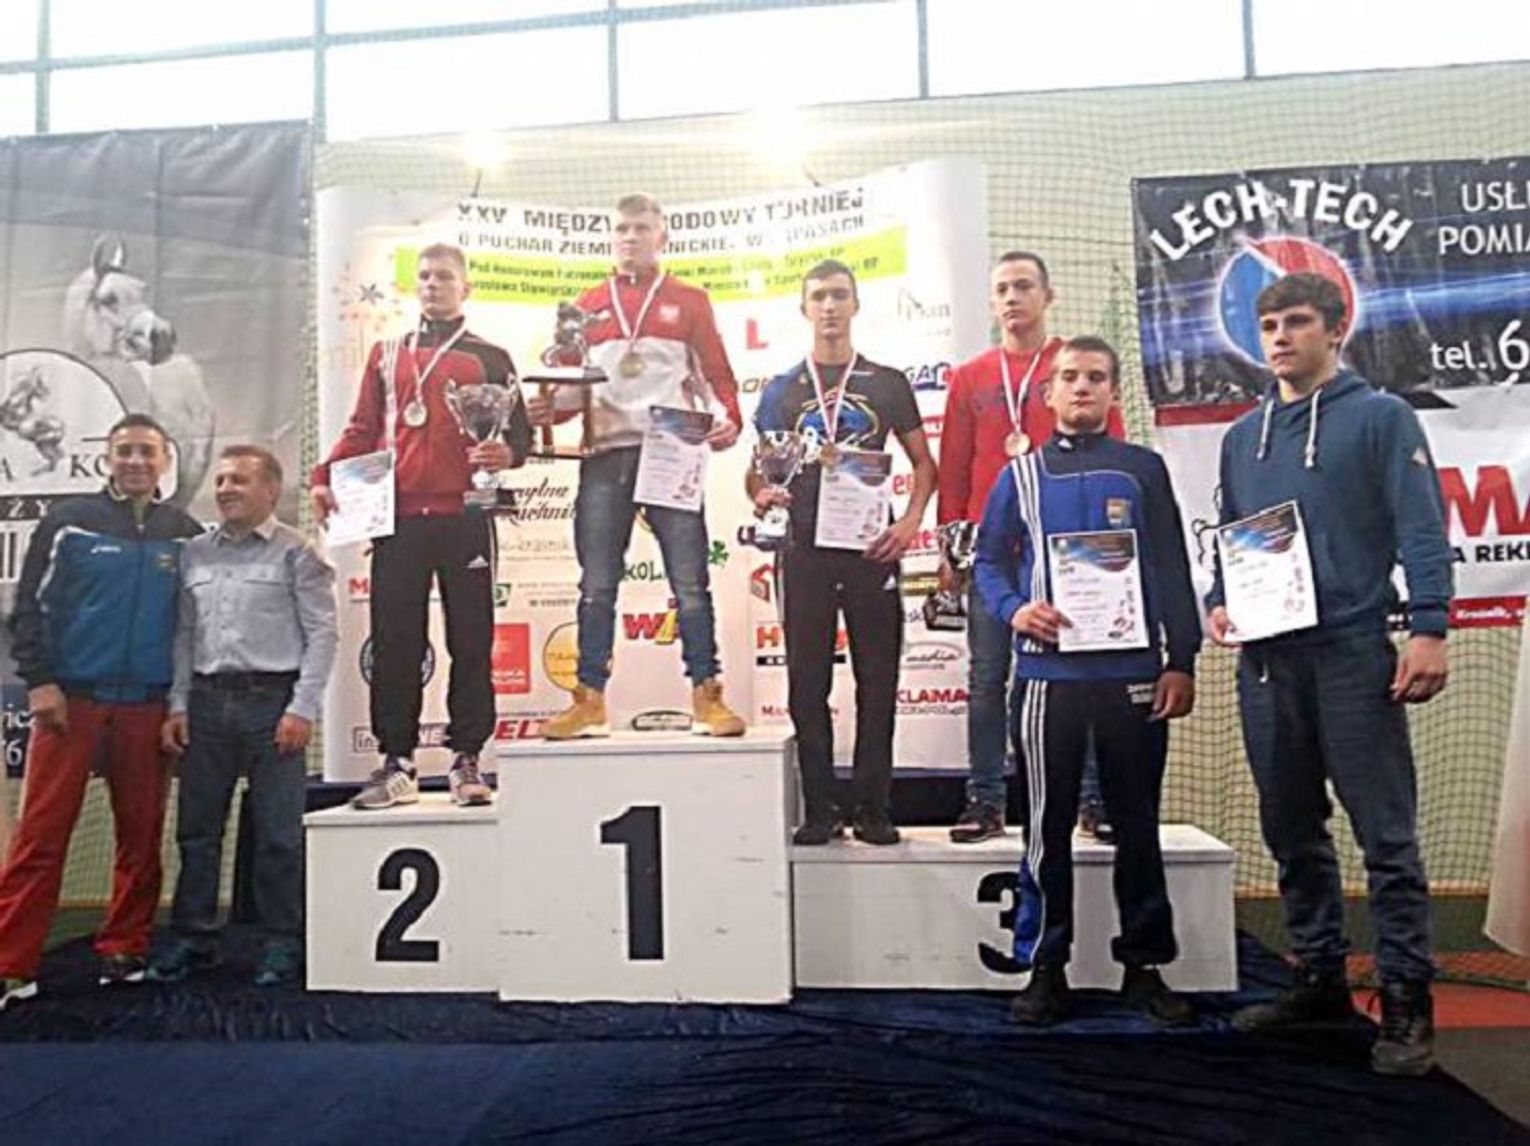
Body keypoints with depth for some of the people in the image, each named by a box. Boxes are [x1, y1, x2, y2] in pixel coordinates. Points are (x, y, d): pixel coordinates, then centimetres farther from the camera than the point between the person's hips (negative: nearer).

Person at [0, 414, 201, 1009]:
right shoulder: (69, 520, 4)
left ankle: (124, 950, 17)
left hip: (148, 705, 2)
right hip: (70, 697, -2)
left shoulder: (186, 533, 9)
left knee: (142, 833, 5)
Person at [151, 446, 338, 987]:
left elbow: (321, 632, -5)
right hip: (207, 700, 5)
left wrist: (302, 708, -11)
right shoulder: (195, 553, 13)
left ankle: (283, 943, 12)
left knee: (279, 832, 0)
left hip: (272, 700, -4)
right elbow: (184, 632, 14)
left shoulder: (295, 552, -1)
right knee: (197, 828, 10)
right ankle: (192, 938, 23)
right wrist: (178, 705, 7)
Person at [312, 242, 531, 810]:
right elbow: (362, 430, 15)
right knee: (395, 643, 1)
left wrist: (507, 452, -16)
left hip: (465, 517, -2)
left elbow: (520, 429, 7)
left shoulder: (489, 358, 11)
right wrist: (325, 476, 0)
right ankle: (396, 762, 9)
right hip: (398, 519, 2)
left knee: (470, 641, 1)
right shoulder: (386, 354, 18)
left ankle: (467, 759, 8)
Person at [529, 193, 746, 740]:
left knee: (690, 582, -2)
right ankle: (590, 702, 10)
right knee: (597, 585, 3)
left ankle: (707, 698, 4)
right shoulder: (588, 305, 18)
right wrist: (548, 408, -4)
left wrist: (727, 419, -10)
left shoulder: (688, 300, 12)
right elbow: (571, 385, 17)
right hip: (604, 454, 2)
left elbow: (716, 372, 9)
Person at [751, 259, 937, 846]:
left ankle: (873, 809, 12)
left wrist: (911, 520, -4)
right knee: (808, 685, 2)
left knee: (877, 683, 2)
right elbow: (760, 469, 12)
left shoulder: (888, 383, 10)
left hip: (871, 549, 0)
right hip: (807, 550, 1)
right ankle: (820, 809, 12)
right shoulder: (782, 389, 13)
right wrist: (762, 495, -11)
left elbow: (923, 462, 12)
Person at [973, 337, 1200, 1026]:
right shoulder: (1021, 475, 9)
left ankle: (1144, 965, 21)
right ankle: (1044, 967, 16)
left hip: (1133, 672, 1)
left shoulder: (1143, 470, 8)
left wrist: (1181, 661, 0)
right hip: (1048, 673, 0)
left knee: (1138, 825, 9)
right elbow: (988, 561, 9)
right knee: (1049, 825, 5)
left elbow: (1172, 570, 6)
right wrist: (1014, 610, -11)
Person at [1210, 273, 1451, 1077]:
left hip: (1352, 651, -5)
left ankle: (1407, 1003, 8)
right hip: (1267, 658, 6)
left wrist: (1428, 628, -16)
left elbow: (1422, 531, -6)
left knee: (1386, 833, -3)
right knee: (1292, 831, 12)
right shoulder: (1242, 436, 16)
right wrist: (1218, 603, 3)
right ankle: (1320, 979, 26)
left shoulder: (1381, 417, 2)